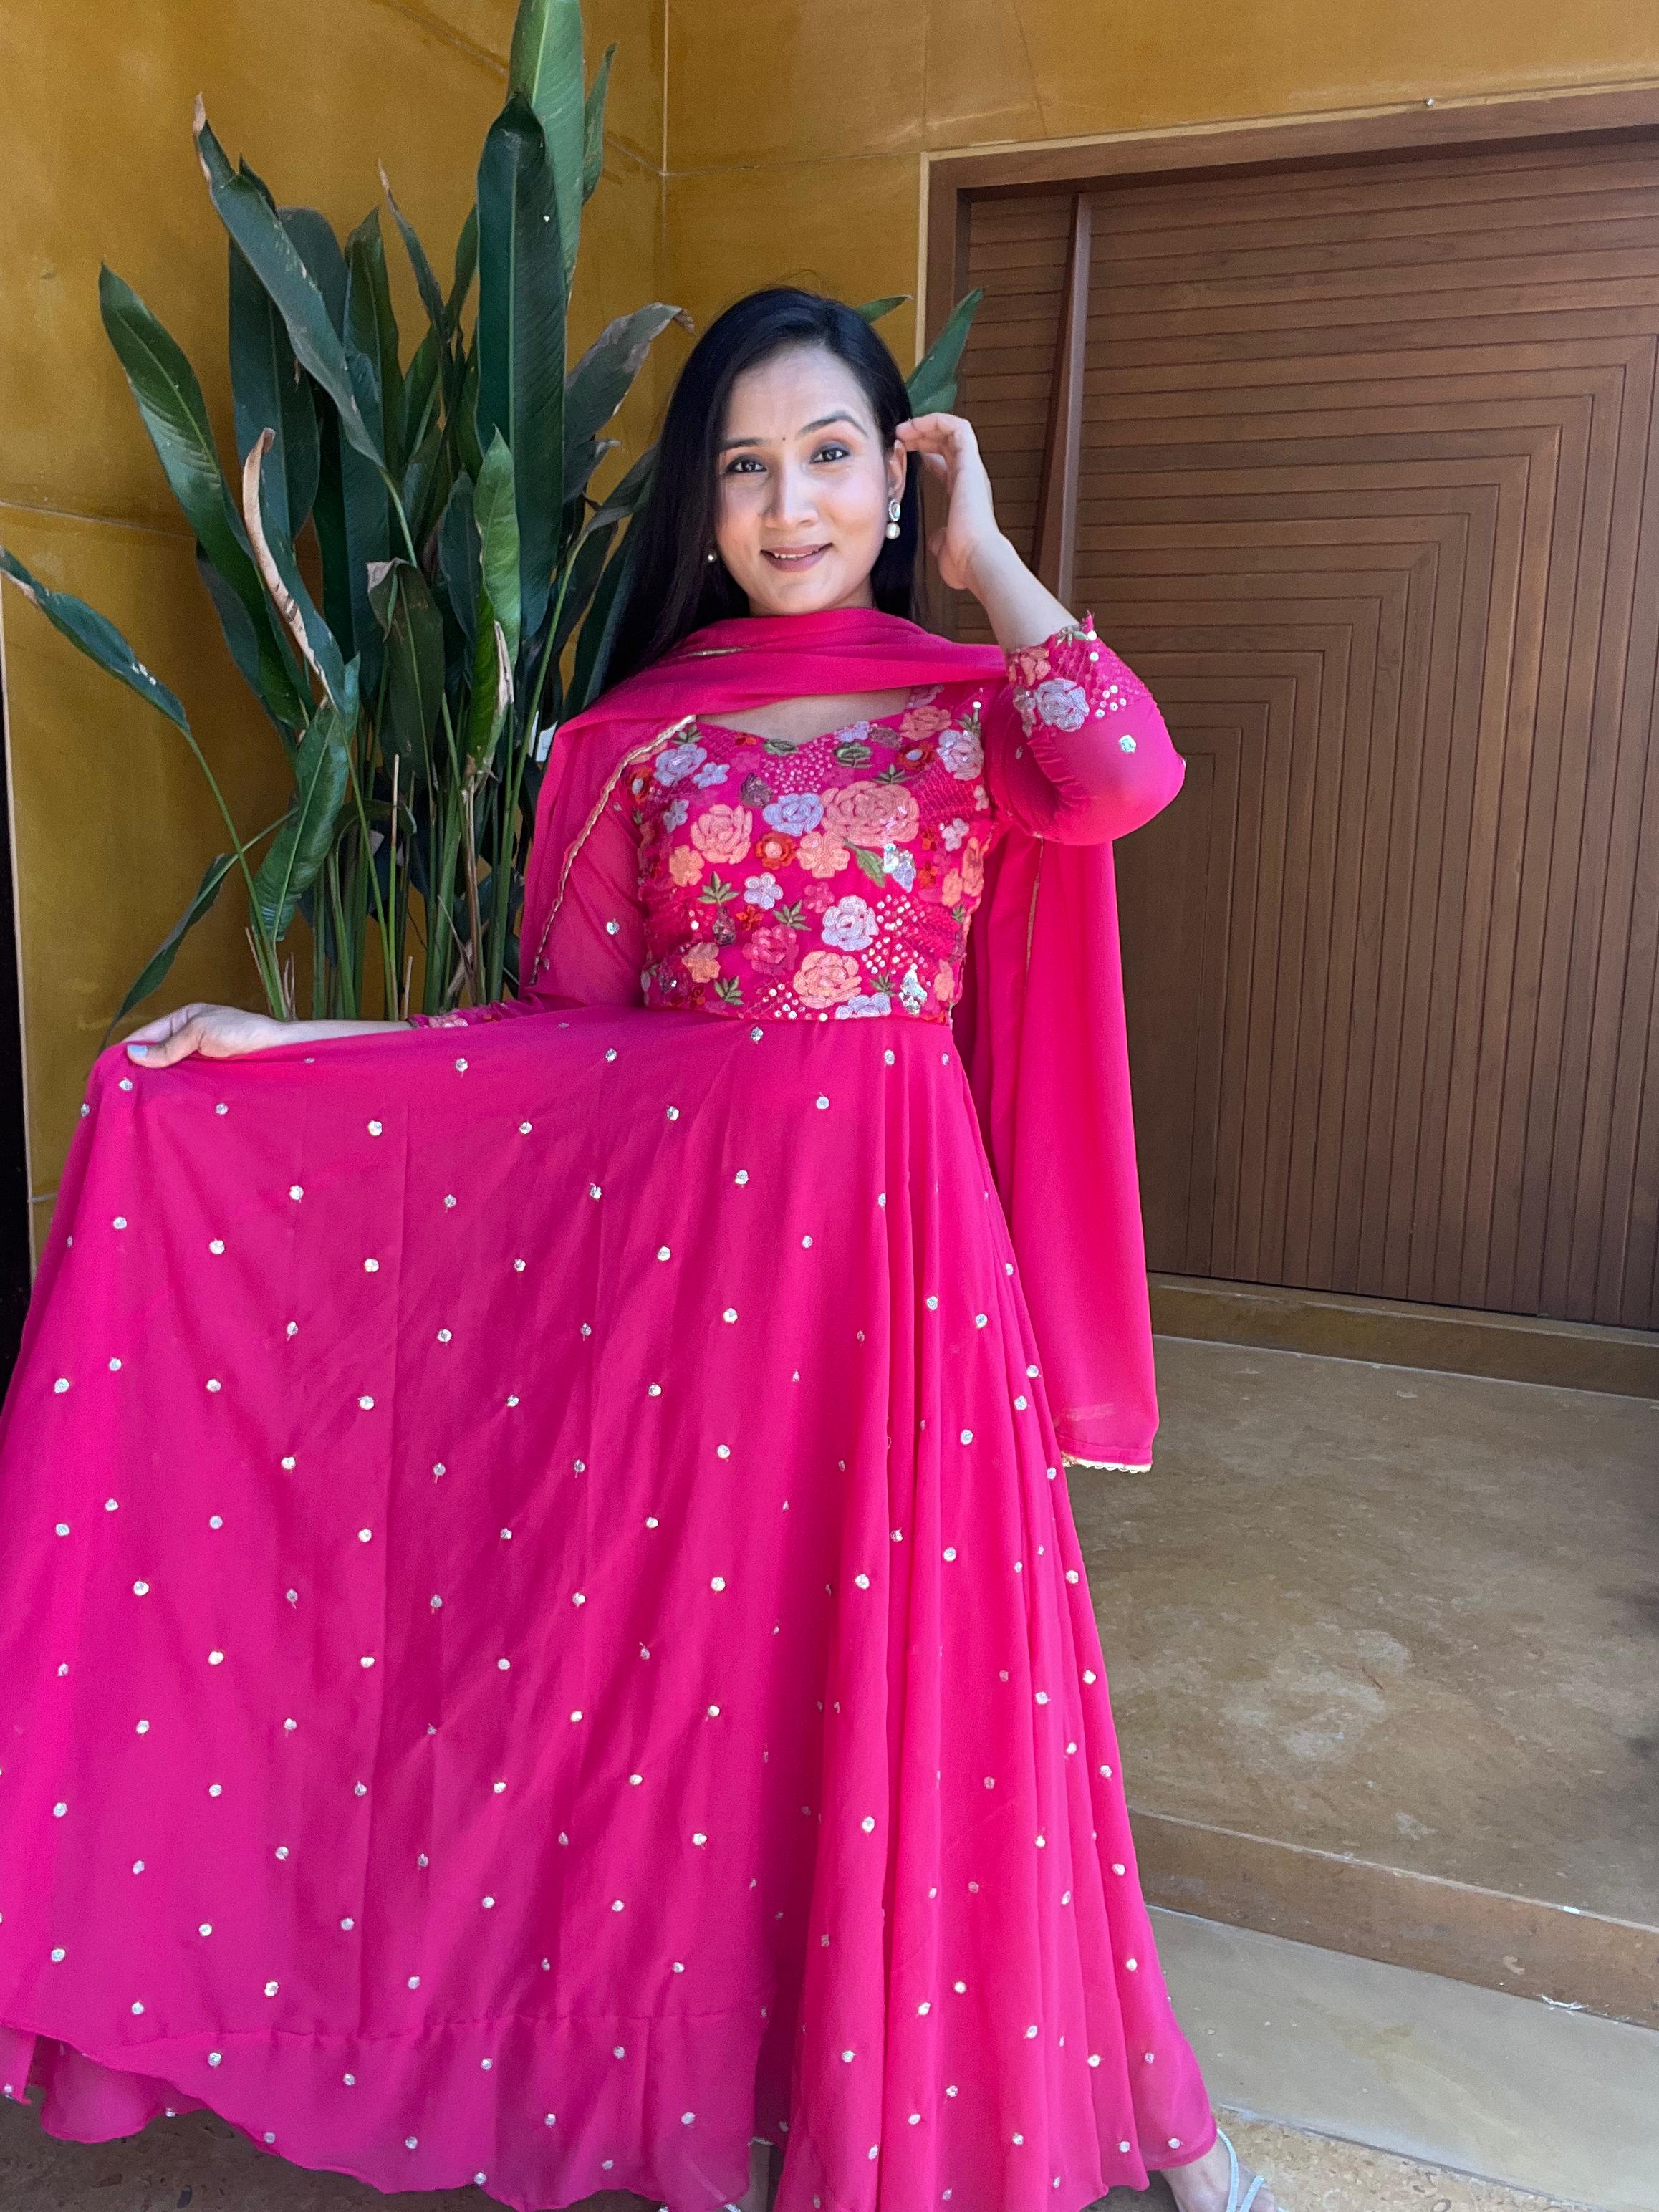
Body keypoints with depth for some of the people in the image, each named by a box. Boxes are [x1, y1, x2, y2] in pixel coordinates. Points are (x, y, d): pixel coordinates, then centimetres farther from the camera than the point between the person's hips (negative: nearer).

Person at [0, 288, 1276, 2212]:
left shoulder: (977, 704, 5)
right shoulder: (636, 739, 7)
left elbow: (1126, 774, -18)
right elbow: (572, 1031, 7)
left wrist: (982, 554, -4)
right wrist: (286, 1048, 2)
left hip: (905, 1238, 0)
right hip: (685, 1233, 1)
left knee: (922, 1661, 7)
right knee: (683, 1644, 8)